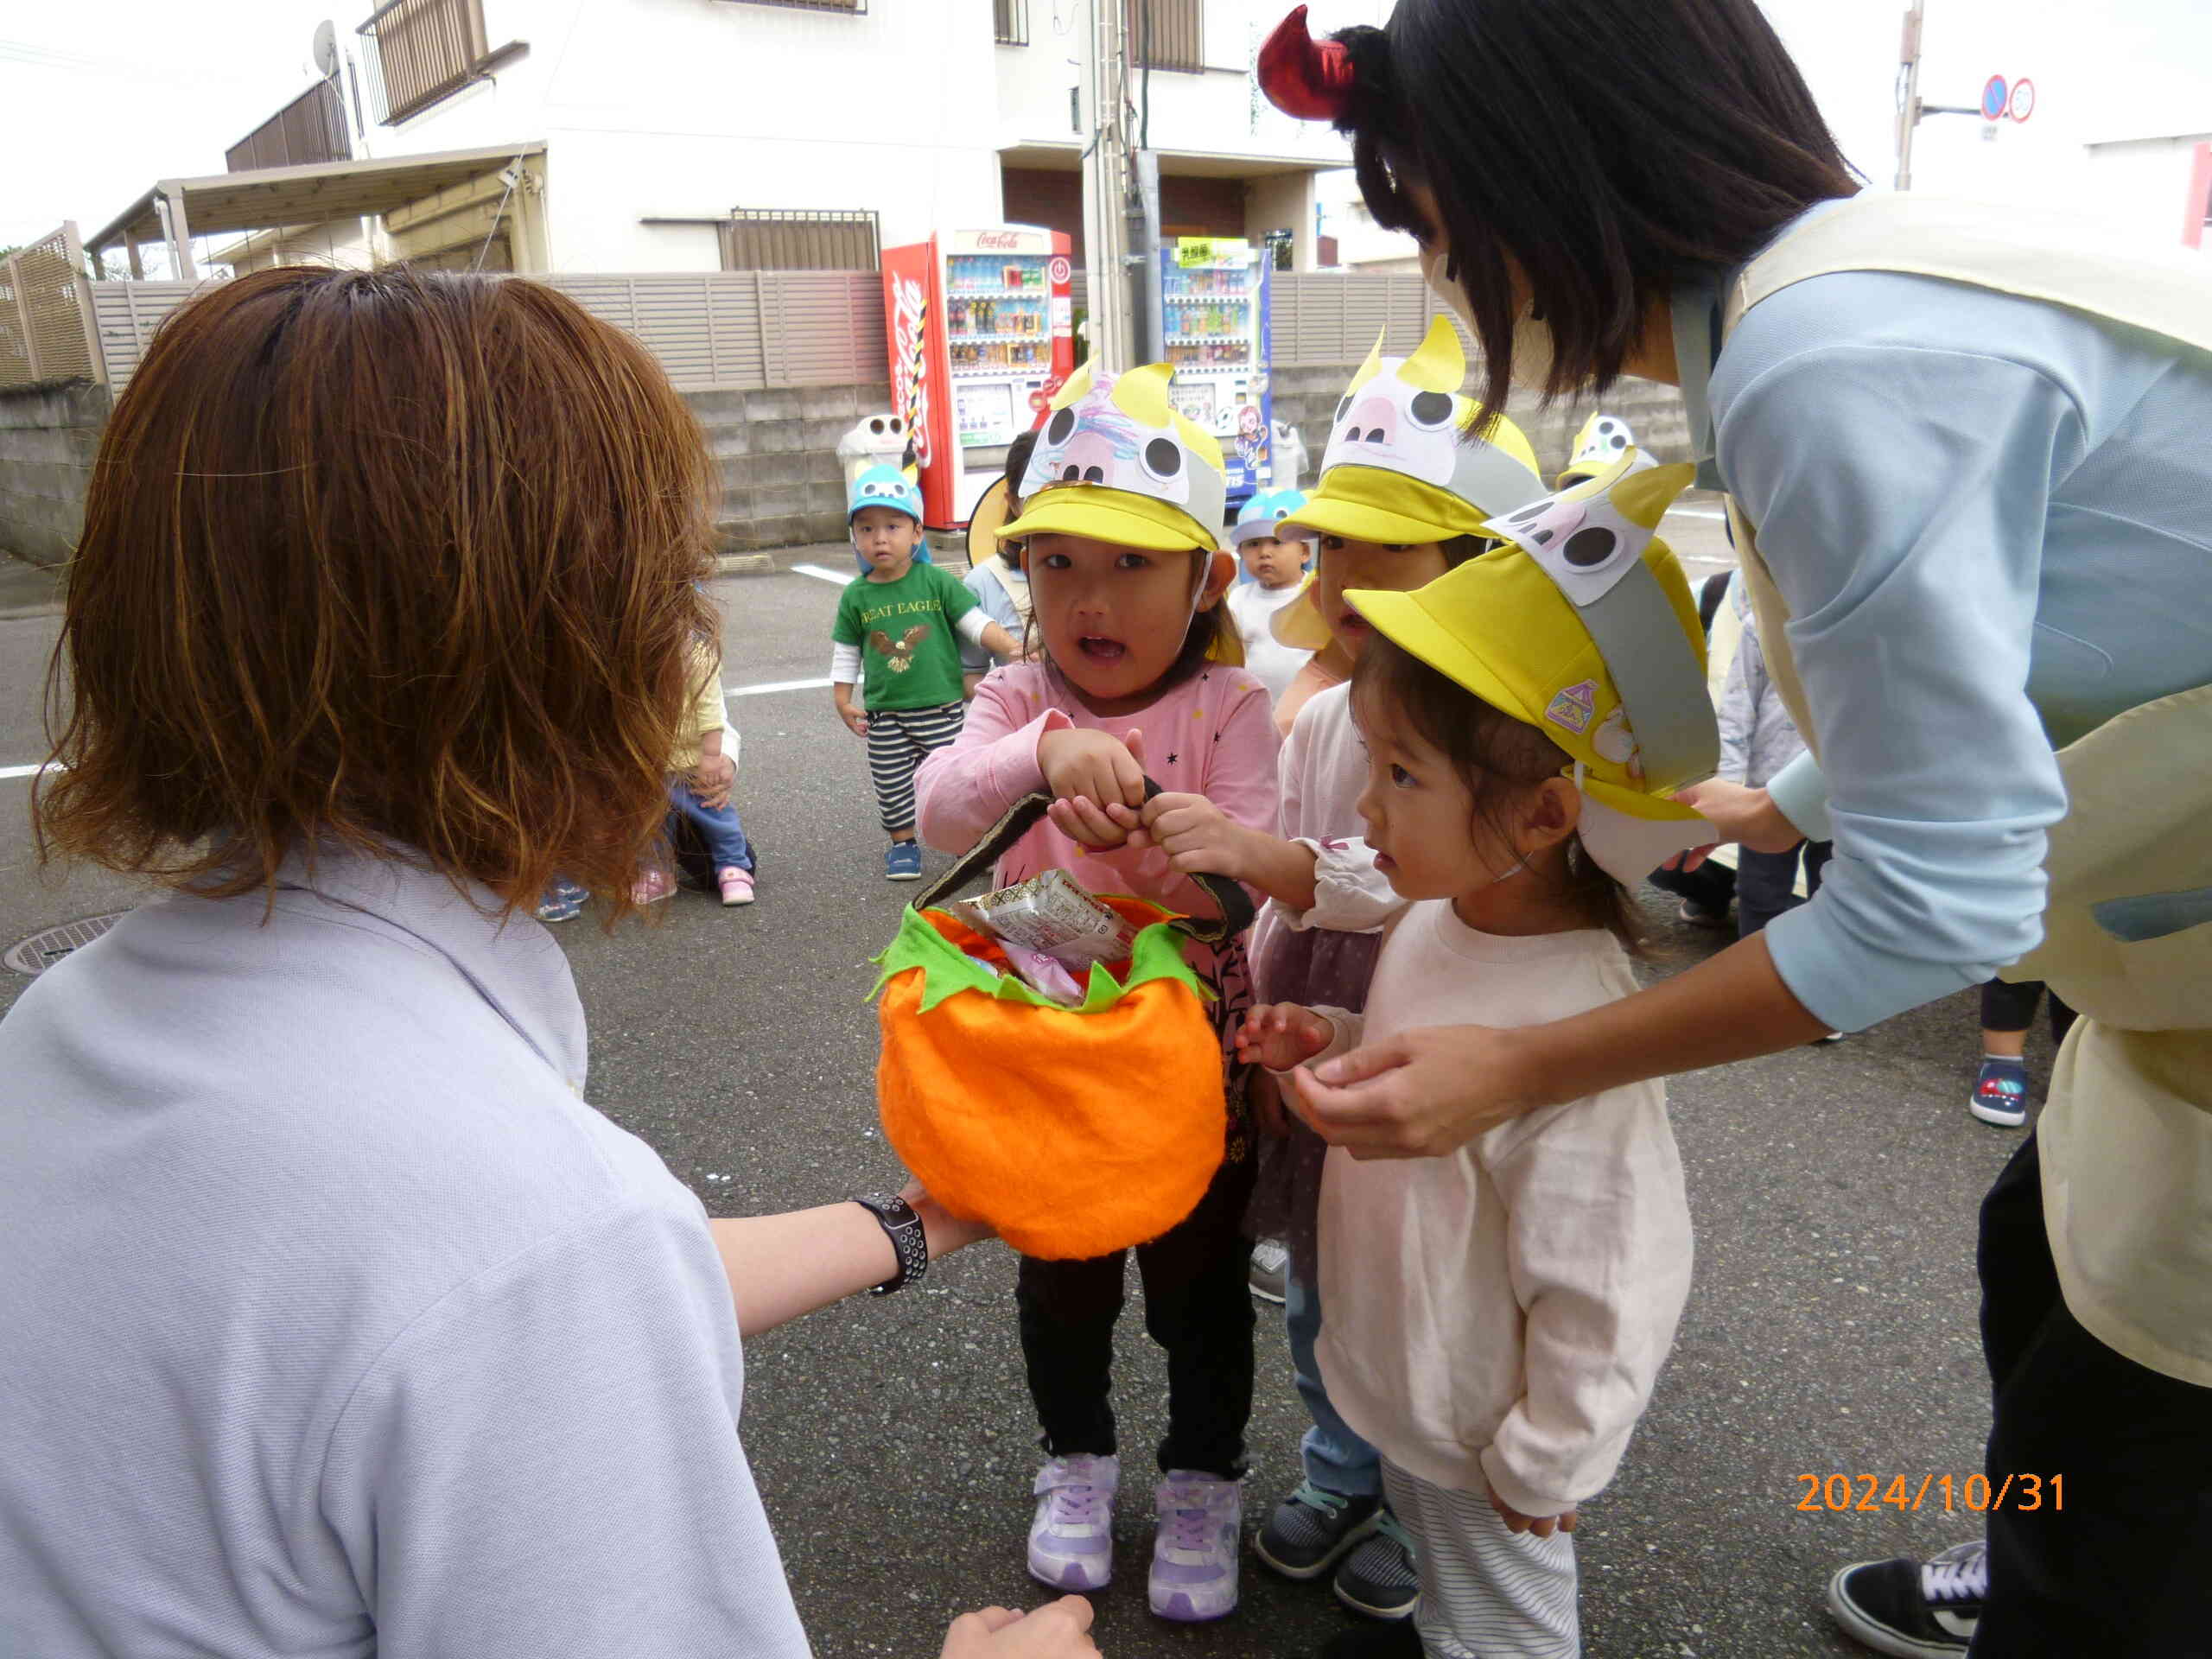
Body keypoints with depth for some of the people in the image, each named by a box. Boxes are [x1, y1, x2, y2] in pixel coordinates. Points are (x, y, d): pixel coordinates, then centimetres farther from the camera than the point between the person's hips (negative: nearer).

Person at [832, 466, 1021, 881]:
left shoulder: (936, 581, -5)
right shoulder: (855, 596, 0)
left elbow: (975, 622, -3)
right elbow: (846, 651, 9)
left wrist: (1013, 647, -15)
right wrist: (842, 699, 4)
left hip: (940, 707, -2)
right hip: (884, 712, 2)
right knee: (892, 784, 10)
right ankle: (902, 843, 27)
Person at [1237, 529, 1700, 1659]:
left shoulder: (1573, 1025, -36)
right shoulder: (1435, 918, -10)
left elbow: (1605, 1289, -28)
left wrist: (1544, 1466, -16)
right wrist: (1326, 1046, -9)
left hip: (1478, 1432, -7)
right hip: (1396, 1374, 7)